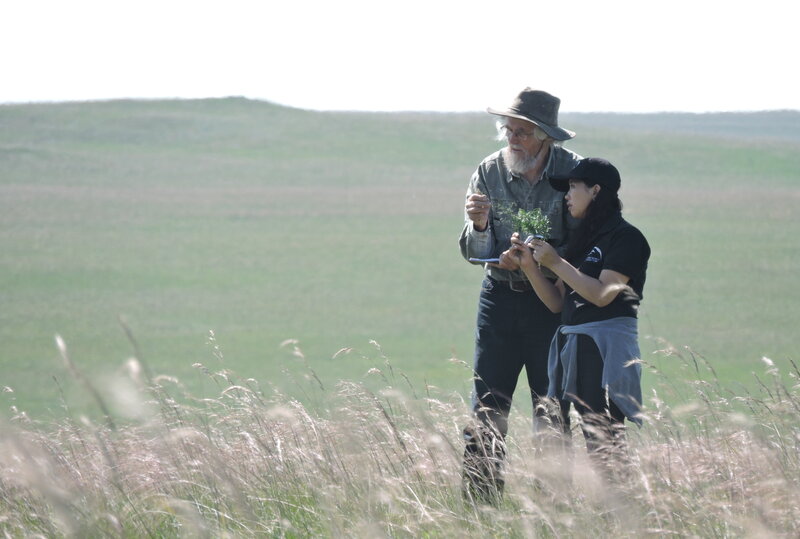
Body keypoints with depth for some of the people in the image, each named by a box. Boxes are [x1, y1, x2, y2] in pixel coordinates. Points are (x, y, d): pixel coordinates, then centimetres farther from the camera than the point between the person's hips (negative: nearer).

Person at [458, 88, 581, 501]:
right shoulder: (489, 172, -2)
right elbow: (473, 252, -2)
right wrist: (479, 225, -23)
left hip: (552, 300, -2)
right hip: (500, 297, 2)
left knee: (551, 409, 1)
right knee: (487, 407, -2)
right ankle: (478, 502, -1)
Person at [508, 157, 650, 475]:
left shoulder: (625, 237, -5)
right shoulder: (581, 239, 20)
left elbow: (602, 294, -16)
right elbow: (557, 302, 17)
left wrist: (555, 262, -10)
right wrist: (530, 267, 4)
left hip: (608, 345, -8)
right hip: (571, 342, 8)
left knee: (602, 438, -14)